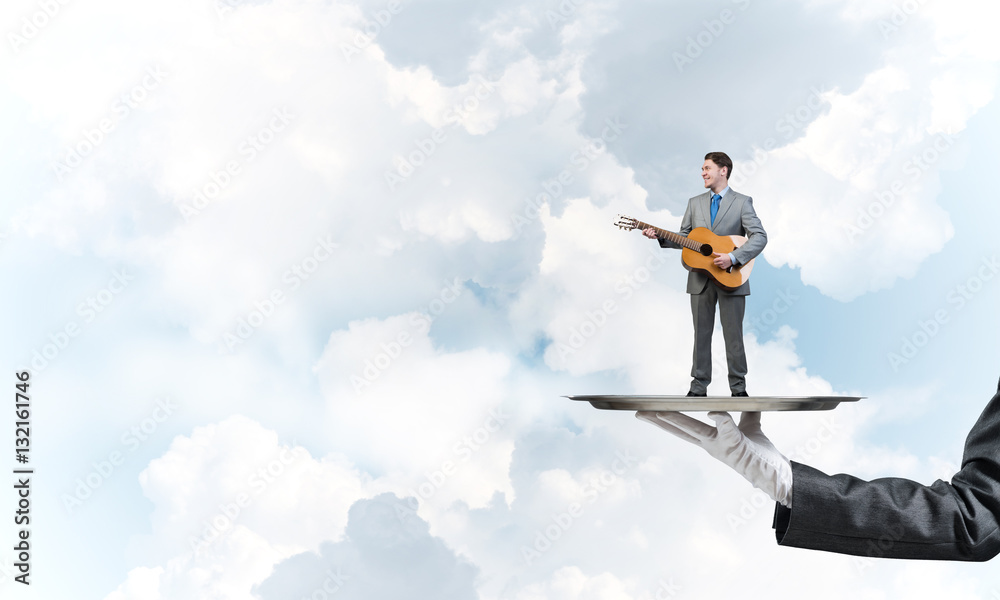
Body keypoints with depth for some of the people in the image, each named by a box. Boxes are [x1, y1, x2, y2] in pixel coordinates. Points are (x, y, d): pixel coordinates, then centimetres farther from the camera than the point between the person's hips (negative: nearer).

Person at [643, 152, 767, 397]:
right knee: (701, 334, 8)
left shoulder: (742, 202, -1)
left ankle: (738, 387, 13)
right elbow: (684, 238, 11)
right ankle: (699, 387, 15)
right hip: (701, 279, 4)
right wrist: (660, 237, -7)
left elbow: (759, 237, -11)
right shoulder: (695, 203, 12)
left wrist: (733, 257, -22)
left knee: (733, 335, 3)